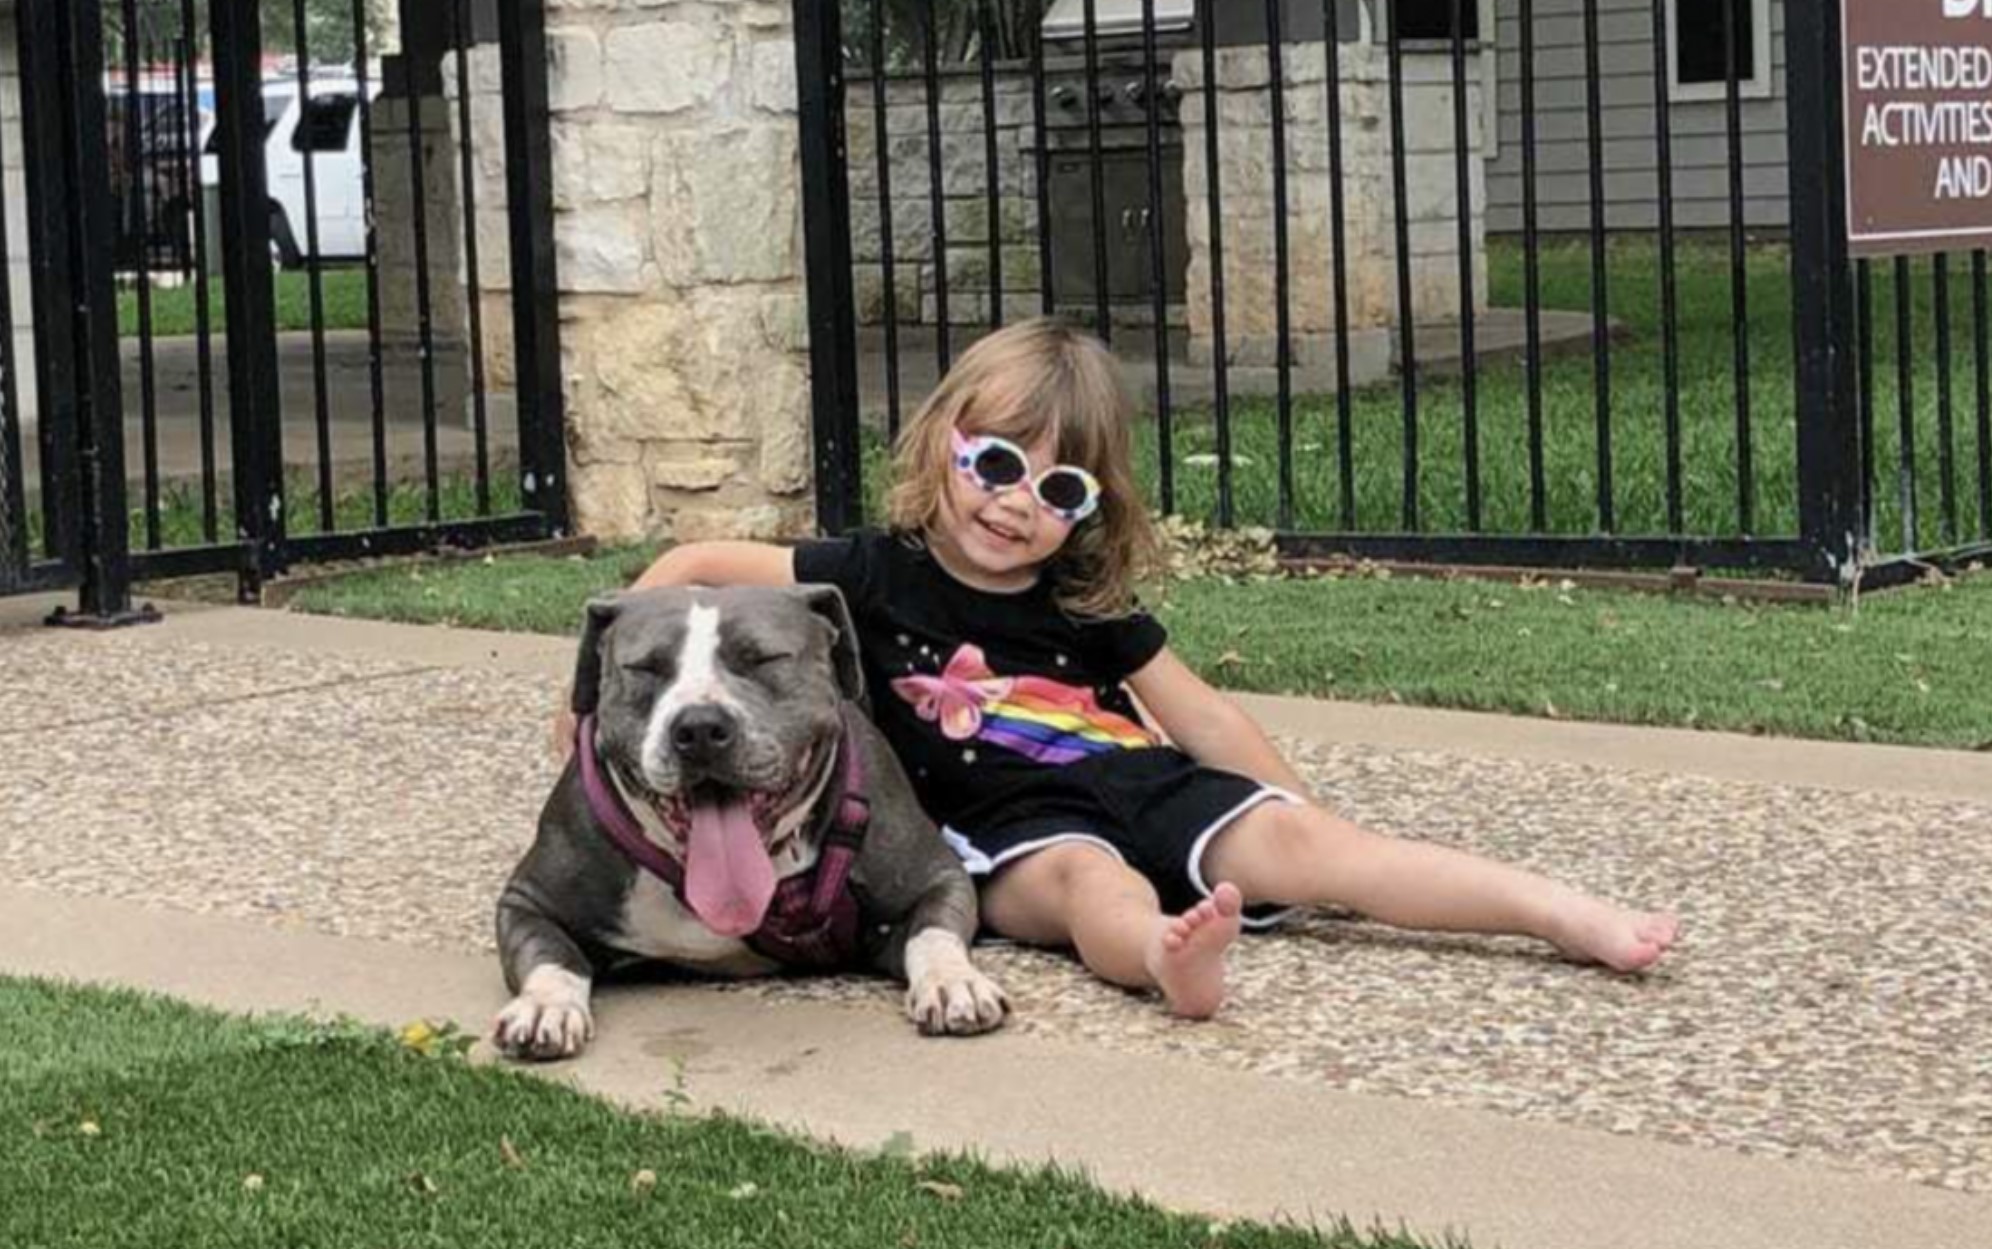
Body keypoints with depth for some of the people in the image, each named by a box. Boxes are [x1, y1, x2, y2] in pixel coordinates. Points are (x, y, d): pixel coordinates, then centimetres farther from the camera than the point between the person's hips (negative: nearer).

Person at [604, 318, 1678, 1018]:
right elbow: (699, 569, 2)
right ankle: (1168, 957, -75)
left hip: (1143, 785, 3)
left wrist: (1303, 813, 13)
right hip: (1018, 829, -3)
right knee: (1092, 882, -37)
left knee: (1303, 843, -18)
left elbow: (1199, 716, 14)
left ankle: (1570, 915, -30)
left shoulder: (1085, 599, 9)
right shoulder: (879, 577, 1)